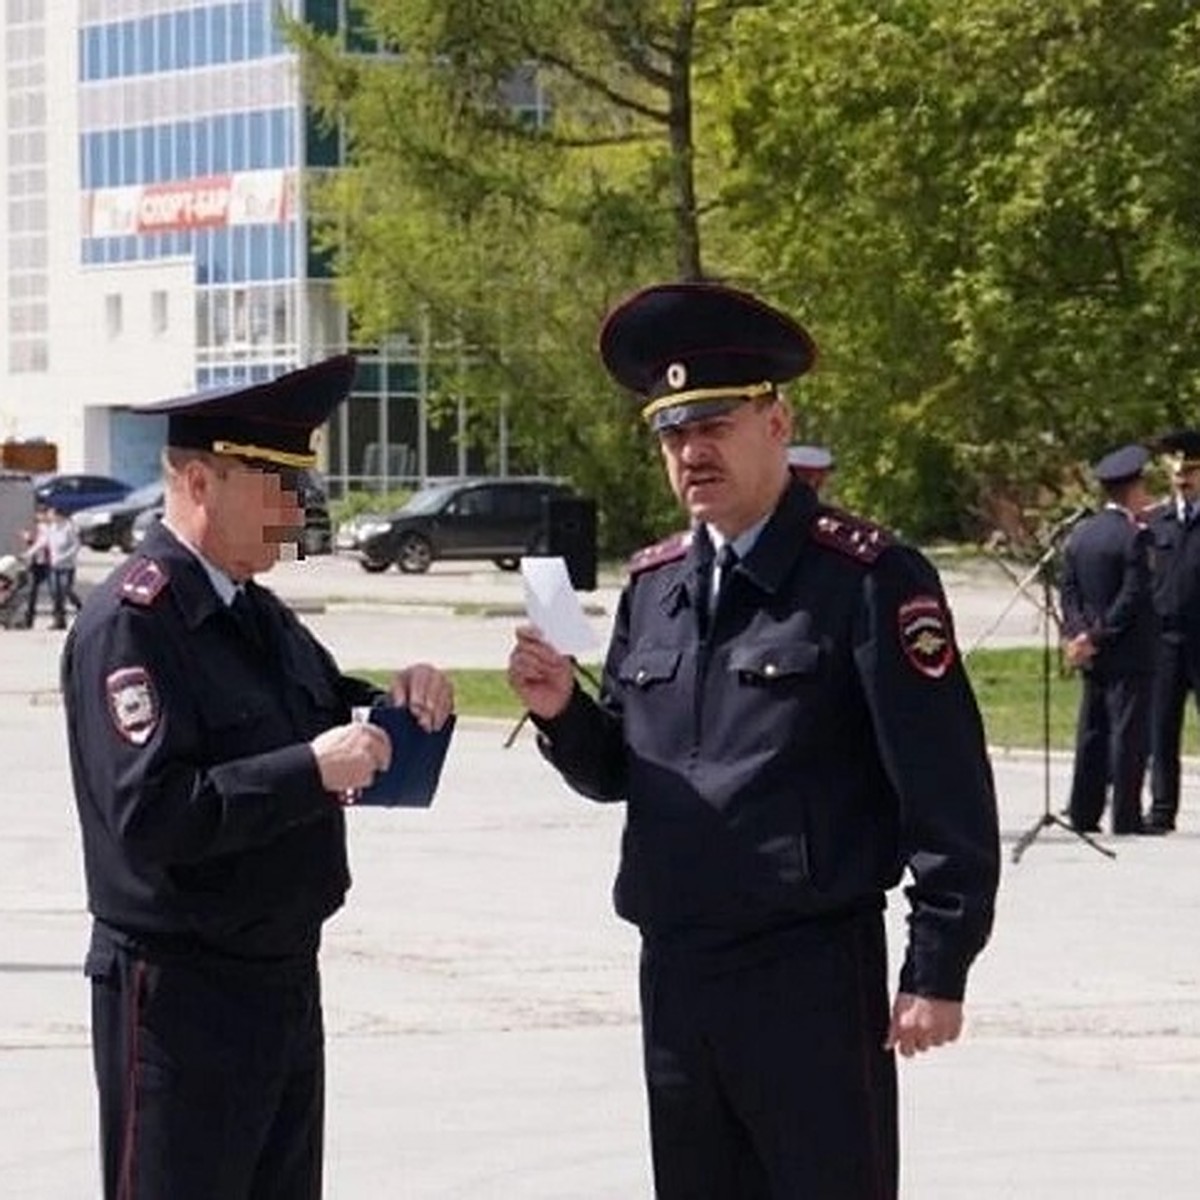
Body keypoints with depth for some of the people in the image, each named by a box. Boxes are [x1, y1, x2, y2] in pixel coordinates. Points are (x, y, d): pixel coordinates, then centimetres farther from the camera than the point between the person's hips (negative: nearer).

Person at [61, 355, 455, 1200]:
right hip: (181, 995, -9)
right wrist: (310, 771, -26)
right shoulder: (131, 621, -16)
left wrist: (401, 702, 3)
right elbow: (147, 814, -25)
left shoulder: (259, 614, 13)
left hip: (285, 981, 9)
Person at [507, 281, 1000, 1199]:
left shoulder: (868, 578, -9)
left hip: (814, 976, -6)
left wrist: (938, 971, -13)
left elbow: (947, 791, -11)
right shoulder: (653, 587, 11)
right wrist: (562, 710, -2)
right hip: (676, 974, 7)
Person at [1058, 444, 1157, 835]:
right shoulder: (1133, 538, -15)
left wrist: (1078, 632, -1)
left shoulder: (1080, 533, 8)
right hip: (1128, 654, -7)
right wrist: (1099, 636, -11)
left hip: (1092, 654, 7)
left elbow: (1068, 589, 7)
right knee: (1128, 732, -4)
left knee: (1092, 734, 12)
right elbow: (1133, 597, -18)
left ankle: (1083, 814, 13)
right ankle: (1126, 816, -4)